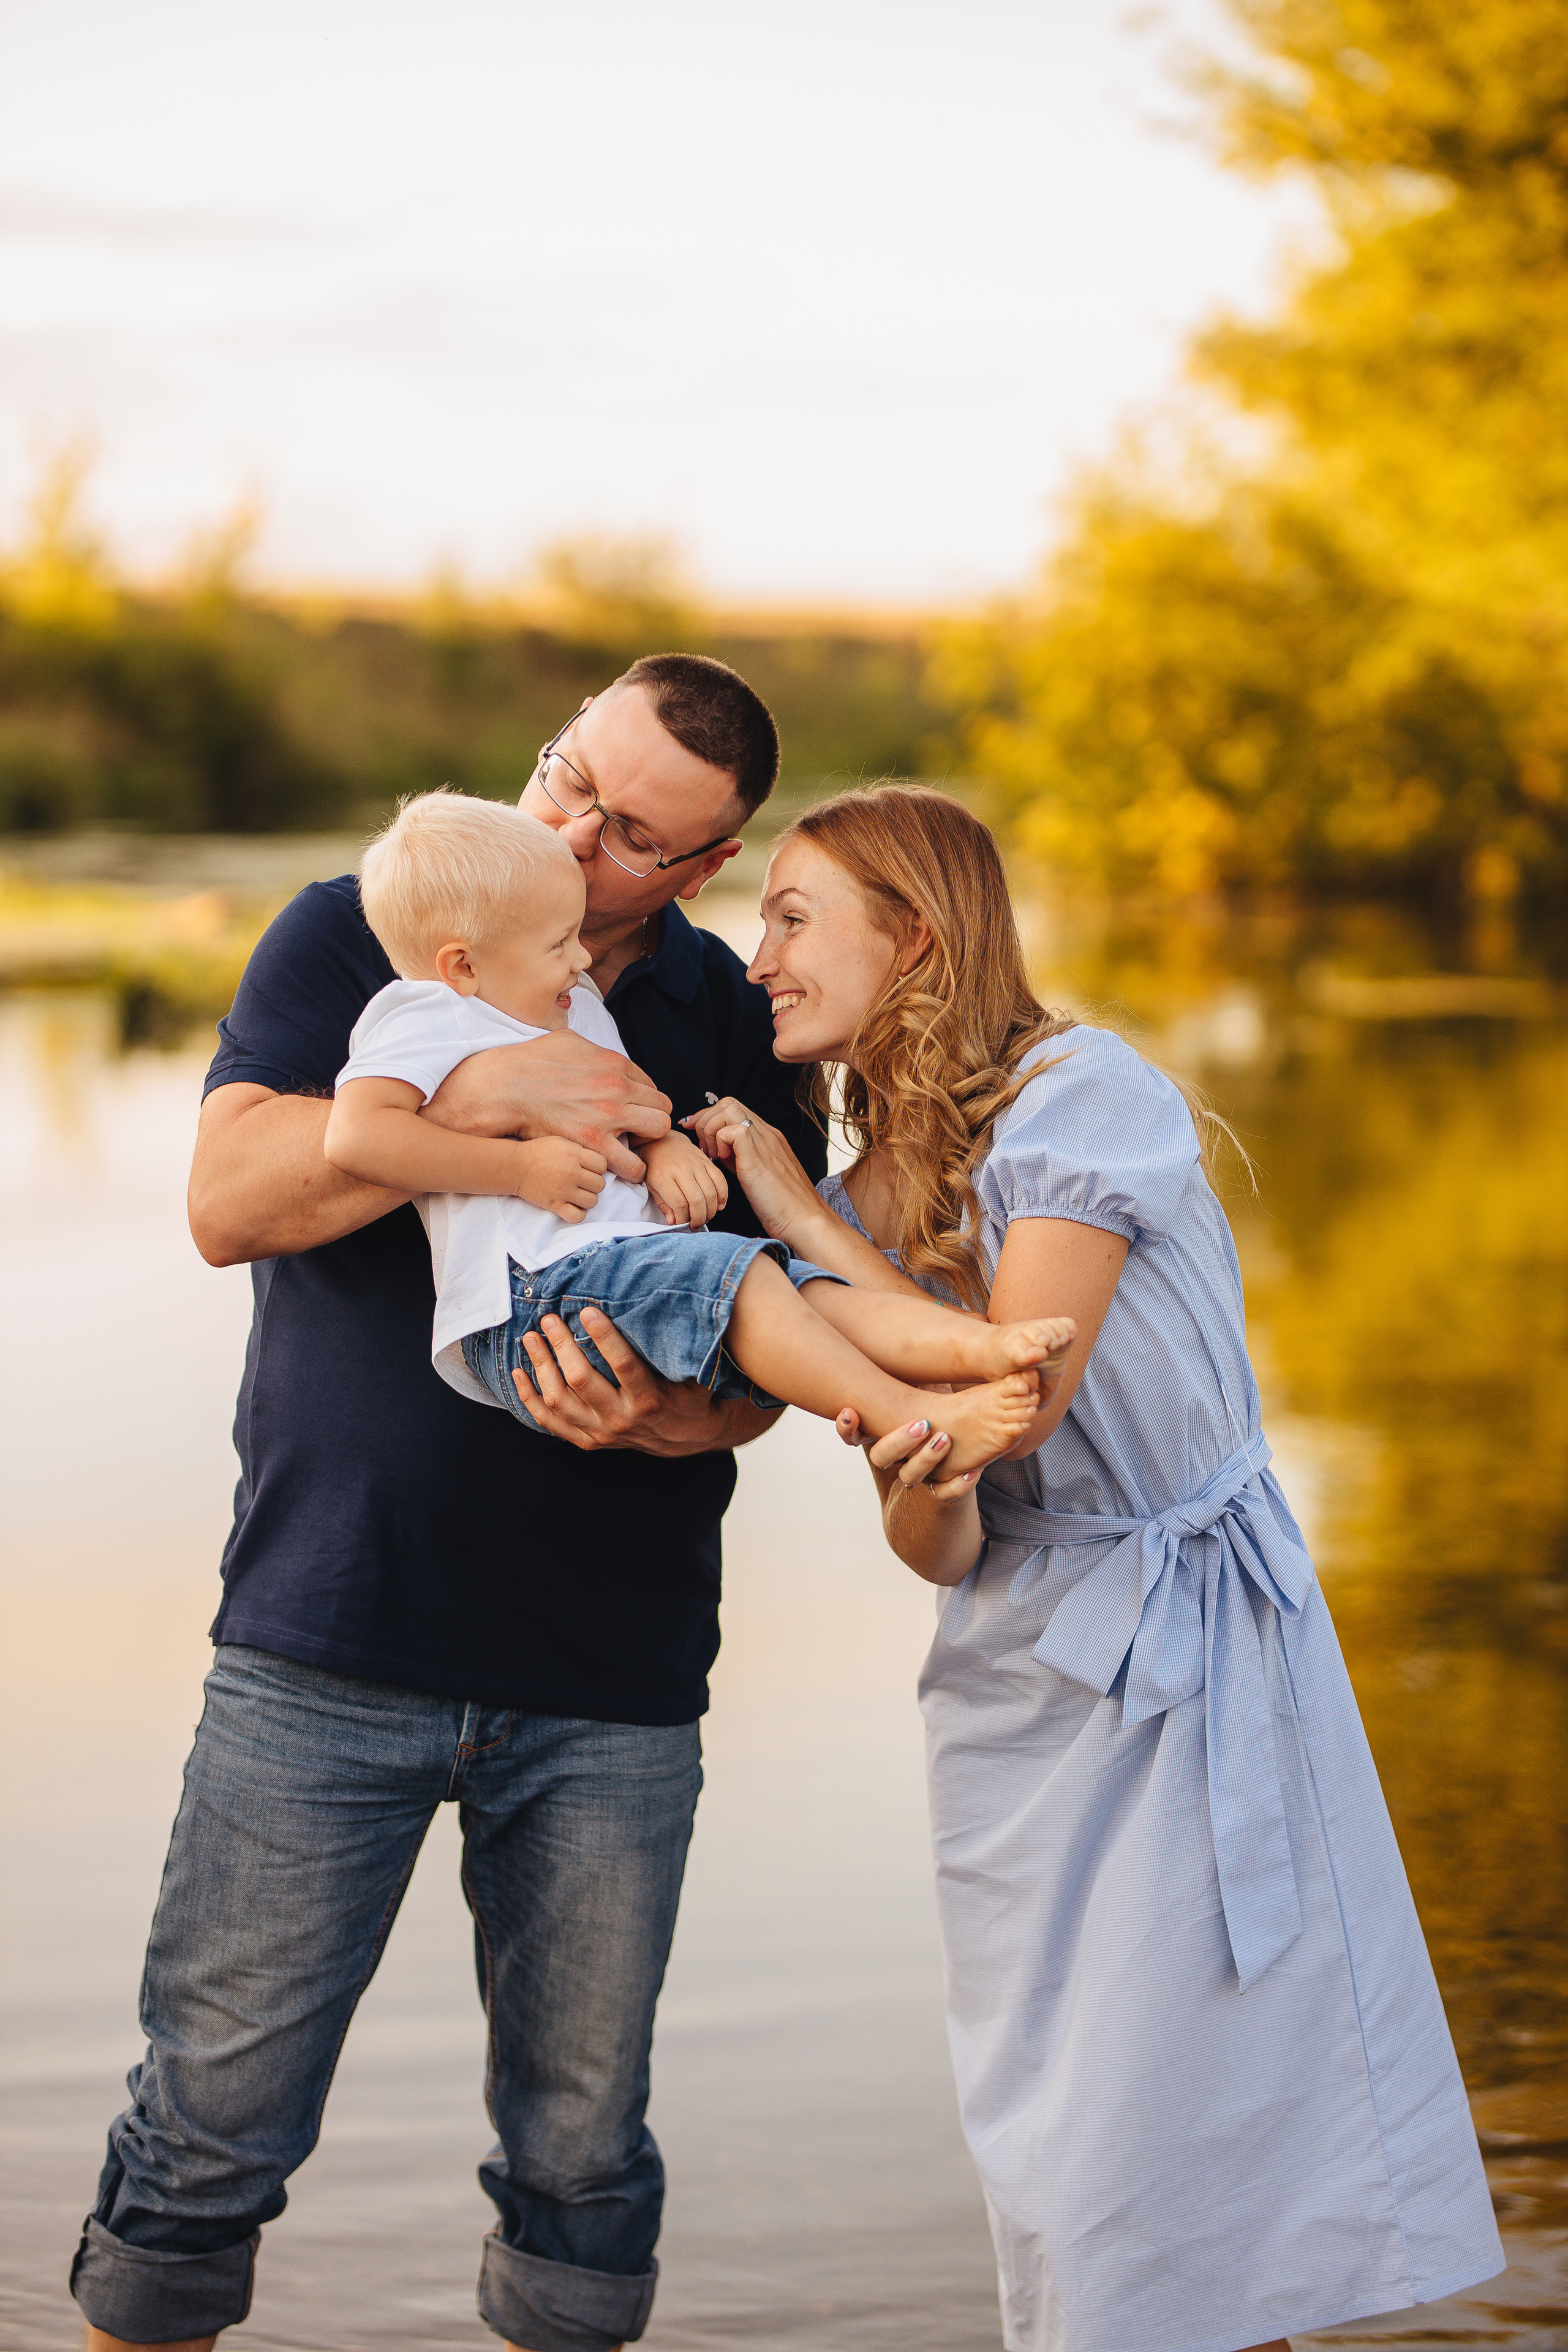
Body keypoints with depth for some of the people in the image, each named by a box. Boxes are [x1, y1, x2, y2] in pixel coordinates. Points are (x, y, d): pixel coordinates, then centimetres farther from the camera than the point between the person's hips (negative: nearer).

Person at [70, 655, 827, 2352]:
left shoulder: (735, 1032, 5)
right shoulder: (352, 938, 2)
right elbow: (228, 1198, -12)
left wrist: (658, 1416, -19)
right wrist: (484, 1093, -22)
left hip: (611, 1692, 2)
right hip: (327, 1650, -1)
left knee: (580, 2150, 8)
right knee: (213, 2123, 1)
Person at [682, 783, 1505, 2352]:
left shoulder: (1077, 1090, -10)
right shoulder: (867, 1188, 9)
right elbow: (942, 1549, 4)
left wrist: (803, 1220, -10)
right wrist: (911, 1492, -21)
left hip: (1193, 1649, -6)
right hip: (1020, 1672, 6)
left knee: (1186, 2134, -5)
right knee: (1054, 2156, 4)